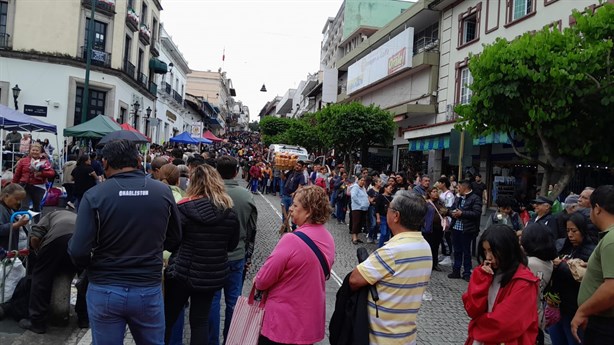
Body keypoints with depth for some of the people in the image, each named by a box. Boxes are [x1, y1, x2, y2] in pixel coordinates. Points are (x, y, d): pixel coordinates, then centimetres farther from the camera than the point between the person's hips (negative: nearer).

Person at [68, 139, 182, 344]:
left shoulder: (94, 195, -13)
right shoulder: (163, 192, -5)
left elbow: (79, 252, -14)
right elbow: (174, 240, 6)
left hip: (105, 292, -1)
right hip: (149, 291, 2)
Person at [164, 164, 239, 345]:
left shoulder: (184, 208, -16)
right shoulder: (229, 211, -4)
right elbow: (232, 245, 6)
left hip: (183, 272, -3)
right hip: (213, 275, 3)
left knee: (167, 319, 16)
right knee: (201, 320, 15)